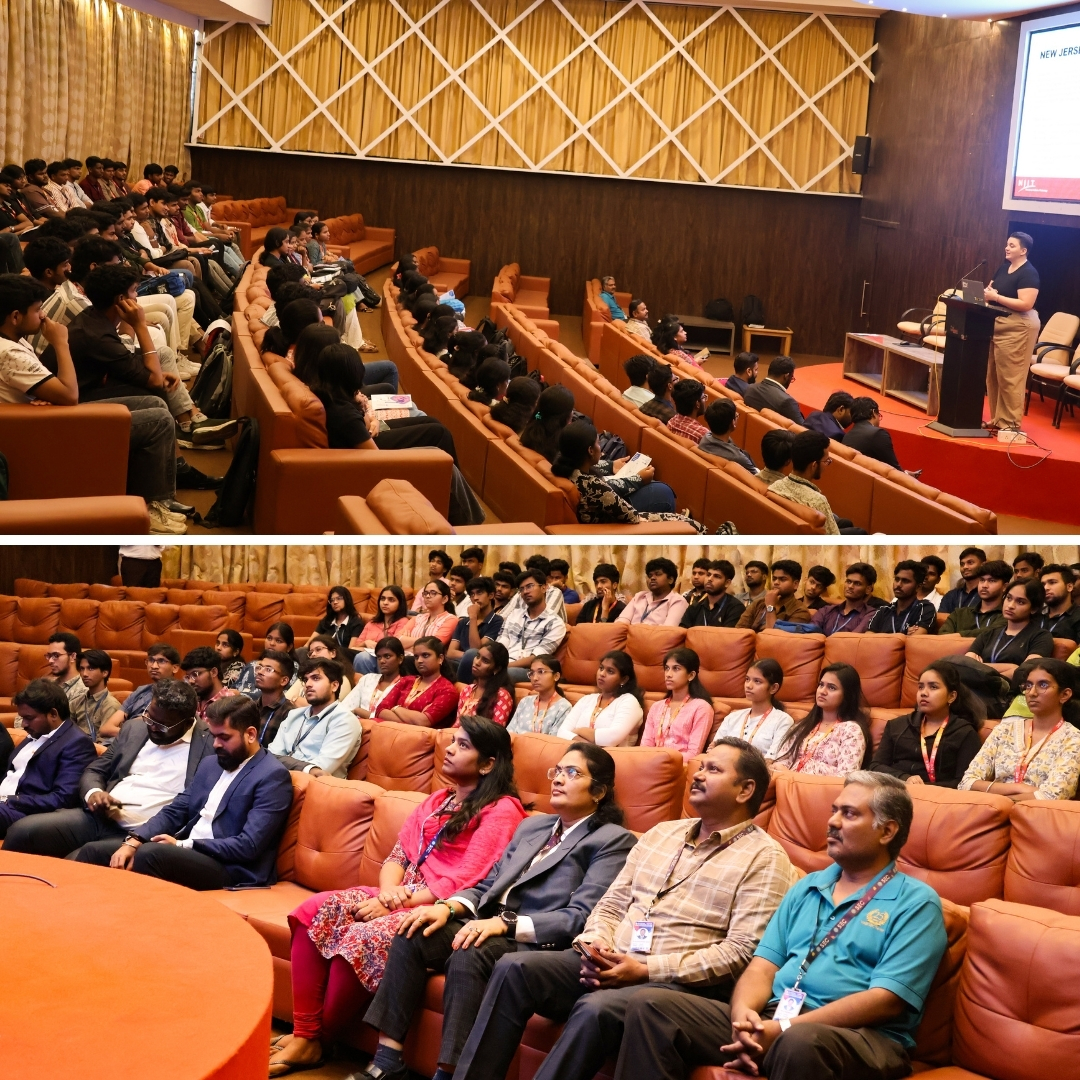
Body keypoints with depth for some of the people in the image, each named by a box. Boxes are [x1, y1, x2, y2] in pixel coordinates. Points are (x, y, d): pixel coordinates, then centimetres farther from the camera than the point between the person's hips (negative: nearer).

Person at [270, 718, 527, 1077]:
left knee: (361, 938, -31)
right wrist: (388, 891, -8)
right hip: (400, 899, 8)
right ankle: (303, 1034, -18)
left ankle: (316, 1040, -9)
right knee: (315, 910, -14)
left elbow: (466, 883, -15)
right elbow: (398, 855, 15)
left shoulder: (501, 811, -6)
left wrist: (396, 904, -16)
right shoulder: (437, 801, 21)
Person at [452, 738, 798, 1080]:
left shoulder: (764, 859, -2)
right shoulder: (661, 833, 20)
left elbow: (743, 950, -13)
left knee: (596, 1009, -35)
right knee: (514, 968, -17)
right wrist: (596, 943, -6)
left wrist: (646, 970, -17)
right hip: (607, 964, 7)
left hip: (677, 983, -6)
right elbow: (611, 904, 19)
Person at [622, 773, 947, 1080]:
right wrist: (743, 1013, -12)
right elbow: (764, 966, 13)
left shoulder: (915, 902, 0)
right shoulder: (806, 888, 20)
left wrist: (783, 1030, -18)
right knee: (652, 1007, -11)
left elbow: (886, 1000, -11)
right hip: (769, 1018, 6)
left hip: (860, 1036, -6)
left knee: (800, 1042, -42)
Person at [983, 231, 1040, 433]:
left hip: (1018, 327, -9)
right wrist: (987, 292, -4)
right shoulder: (1003, 268, 12)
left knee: (1010, 378, -8)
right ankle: (997, 418, 19)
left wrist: (996, 297, -22)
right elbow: (993, 289, 21)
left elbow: (1026, 304, -23)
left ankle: (1011, 423, -3)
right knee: (993, 375, 10)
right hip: (998, 323, 9)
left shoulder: (1028, 273, -14)